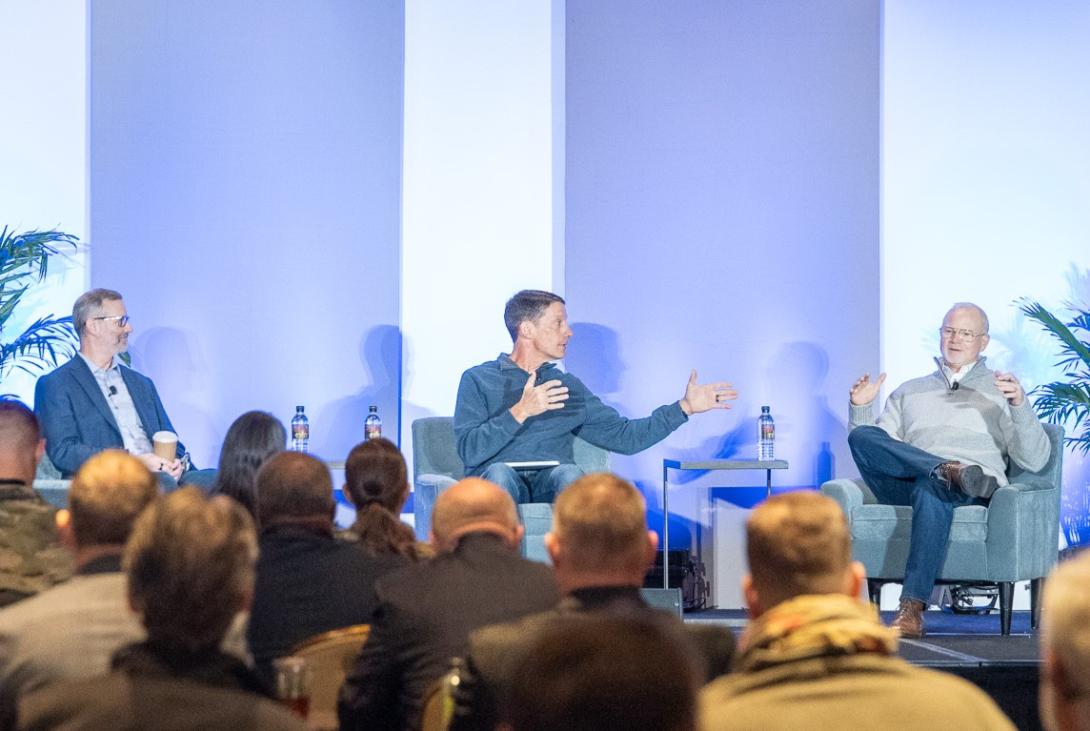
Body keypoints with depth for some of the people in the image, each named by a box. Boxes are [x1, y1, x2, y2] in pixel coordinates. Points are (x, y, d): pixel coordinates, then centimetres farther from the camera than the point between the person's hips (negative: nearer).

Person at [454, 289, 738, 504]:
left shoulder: (569, 388, 26)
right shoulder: (478, 380, 11)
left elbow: (624, 436, 21)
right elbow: (469, 450, -4)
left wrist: (684, 407, 17)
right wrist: (521, 412, -13)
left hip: (551, 485, 3)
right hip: (494, 485, -2)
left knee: (568, 473, -33)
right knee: (500, 472, -37)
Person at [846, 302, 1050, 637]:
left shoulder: (1000, 392, 21)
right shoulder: (909, 392, 30)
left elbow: (1034, 461, 7)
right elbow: (872, 452, 21)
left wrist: (1019, 405, -9)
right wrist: (861, 408, 4)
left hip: (972, 495, -3)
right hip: (906, 488, 3)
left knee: (930, 489, -42)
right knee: (860, 436, -25)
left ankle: (912, 609, -49)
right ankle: (949, 470, -38)